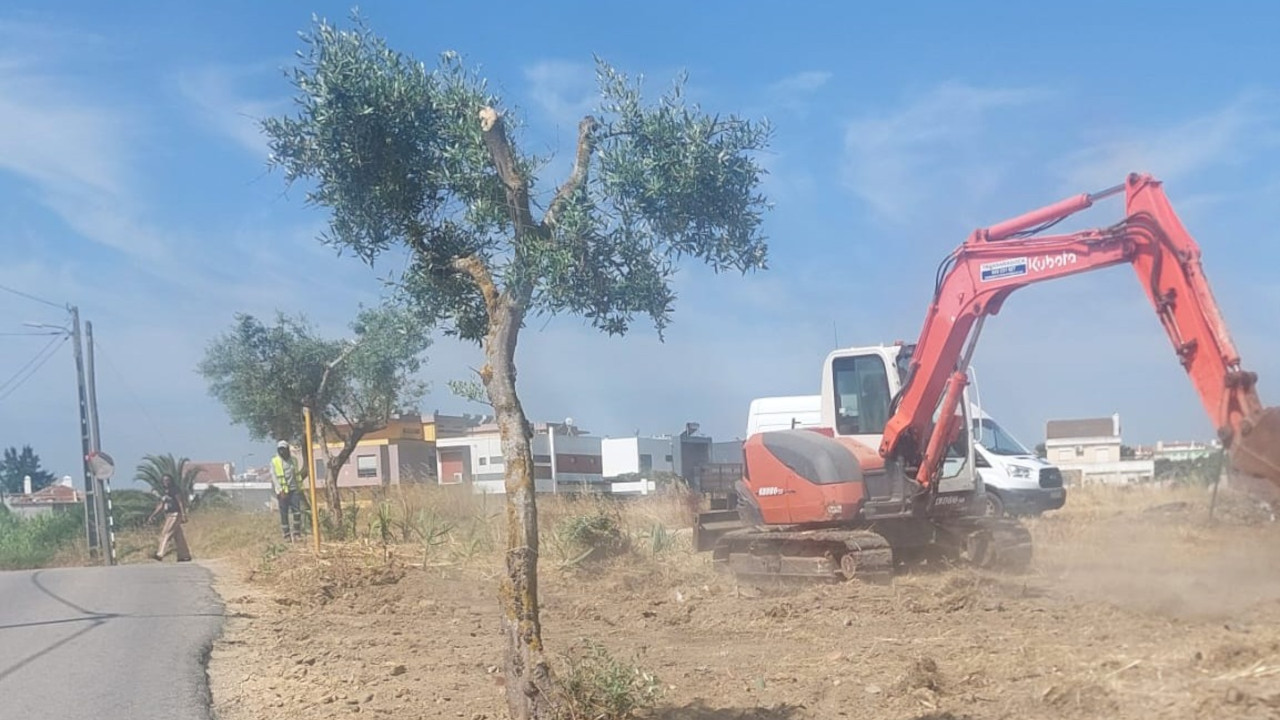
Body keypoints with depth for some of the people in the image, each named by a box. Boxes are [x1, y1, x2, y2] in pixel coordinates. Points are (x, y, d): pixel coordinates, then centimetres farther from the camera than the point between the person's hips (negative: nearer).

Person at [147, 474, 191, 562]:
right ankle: (185, 556, 14)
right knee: (178, 536, 10)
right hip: (168, 515, 8)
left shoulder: (174, 490, -9)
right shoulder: (163, 492, 15)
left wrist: (183, 515, -19)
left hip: (175, 515, -8)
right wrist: (152, 516, 14)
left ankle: (160, 555, -18)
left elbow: (181, 502, -12)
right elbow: (161, 506, 20)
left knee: (166, 534, -14)